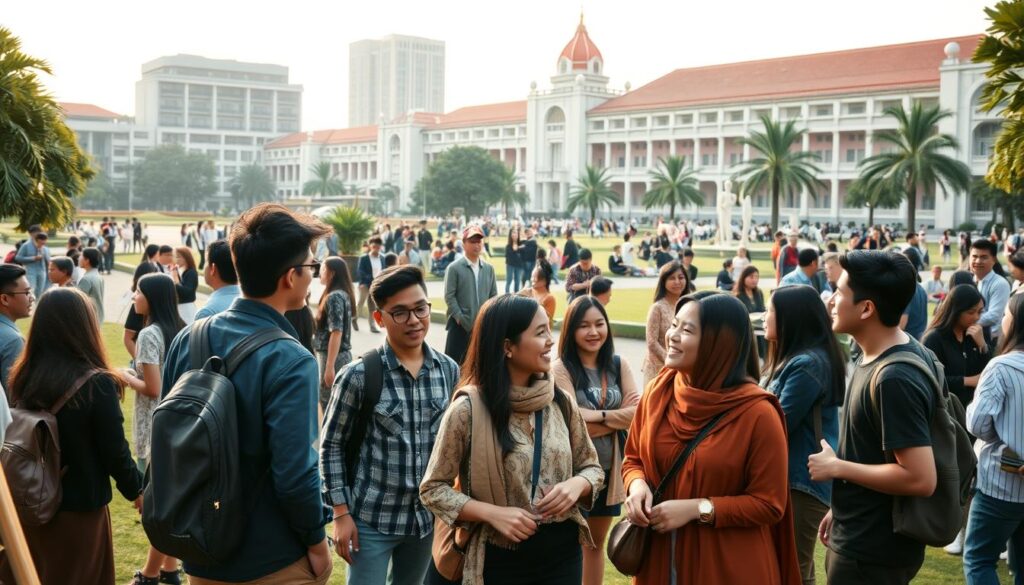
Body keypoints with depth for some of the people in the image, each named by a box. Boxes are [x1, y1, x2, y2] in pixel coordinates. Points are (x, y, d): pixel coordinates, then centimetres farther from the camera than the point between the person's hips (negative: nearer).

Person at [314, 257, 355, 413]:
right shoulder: (343, 294, 12)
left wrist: (329, 366, -21)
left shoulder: (334, 297, -16)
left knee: (328, 404, -3)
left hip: (333, 357, -9)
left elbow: (336, 333, -20)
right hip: (343, 355, 9)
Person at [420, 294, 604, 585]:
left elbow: (591, 467, 9)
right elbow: (433, 489, -7)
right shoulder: (467, 410, -13)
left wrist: (577, 484, -13)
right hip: (500, 560, -4)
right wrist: (492, 513, -20)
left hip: (562, 553, 4)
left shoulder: (561, 402, -1)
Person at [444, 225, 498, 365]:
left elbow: (494, 296, 11)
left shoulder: (489, 268, 10)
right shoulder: (454, 268, -5)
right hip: (460, 325, -4)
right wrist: (462, 319, -13)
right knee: (454, 362, -4)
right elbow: (449, 296, -9)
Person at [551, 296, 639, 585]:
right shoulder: (560, 369, -14)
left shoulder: (619, 365, 1)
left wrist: (597, 415, -17)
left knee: (597, 542, 20)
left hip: (610, 467, 5)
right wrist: (617, 419, -14)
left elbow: (637, 411, -8)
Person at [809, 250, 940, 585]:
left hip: (873, 550, -9)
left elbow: (920, 478, -29)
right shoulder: (880, 355, 4)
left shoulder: (893, 379, -27)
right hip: (861, 538, 9)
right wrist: (842, 508, 15)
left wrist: (836, 467, -19)